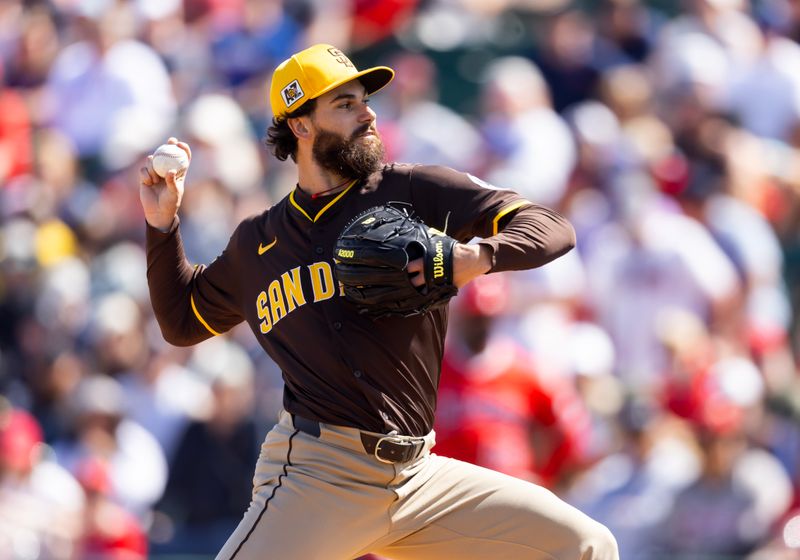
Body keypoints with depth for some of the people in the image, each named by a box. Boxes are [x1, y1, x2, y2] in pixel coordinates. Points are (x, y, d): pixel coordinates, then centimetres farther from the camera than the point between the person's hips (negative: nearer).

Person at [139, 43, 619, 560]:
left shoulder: (415, 192, 8)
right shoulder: (258, 243, 14)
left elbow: (552, 228, 1)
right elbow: (182, 321, 29)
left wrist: (481, 256, -19)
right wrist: (163, 224, 17)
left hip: (419, 477, 2)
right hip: (314, 478, -2)